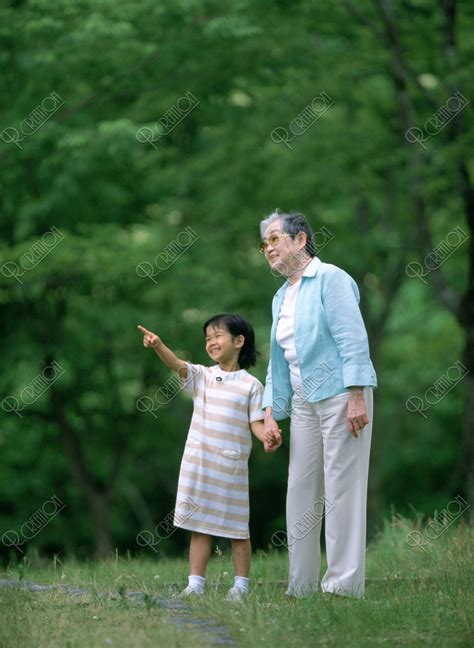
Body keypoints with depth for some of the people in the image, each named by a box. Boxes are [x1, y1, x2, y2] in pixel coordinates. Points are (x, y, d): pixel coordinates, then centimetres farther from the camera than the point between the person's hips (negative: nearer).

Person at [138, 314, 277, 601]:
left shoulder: (251, 385, -1)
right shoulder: (203, 376, 6)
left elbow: (257, 421, -3)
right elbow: (177, 364, -10)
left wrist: (267, 437, -25)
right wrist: (158, 345, -29)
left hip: (232, 466, -3)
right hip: (198, 463, 3)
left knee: (237, 527, 5)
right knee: (200, 525, 5)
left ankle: (241, 584, 14)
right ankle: (195, 583, 8)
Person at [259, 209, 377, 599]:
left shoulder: (330, 279, -6)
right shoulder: (281, 297, 18)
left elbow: (353, 339, -14)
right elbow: (278, 361, 22)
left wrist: (357, 397, -21)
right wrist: (271, 413, 14)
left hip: (340, 395, -8)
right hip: (304, 402, 8)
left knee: (341, 488, -7)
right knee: (301, 491, 5)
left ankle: (345, 584, -5)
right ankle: (301, 587, 9)